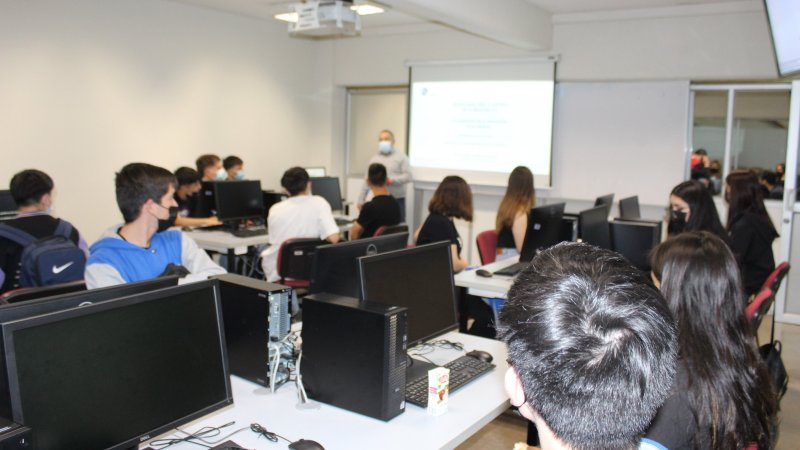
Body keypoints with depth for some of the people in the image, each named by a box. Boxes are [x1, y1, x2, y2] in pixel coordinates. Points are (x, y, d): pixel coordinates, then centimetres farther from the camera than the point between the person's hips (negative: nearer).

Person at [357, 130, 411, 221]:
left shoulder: (401, 157, 2)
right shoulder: (374, 159, 11)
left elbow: (408, 176, -7)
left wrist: (391, 180, -19)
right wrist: (361, 200, 6)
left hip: (397, 200, -3)